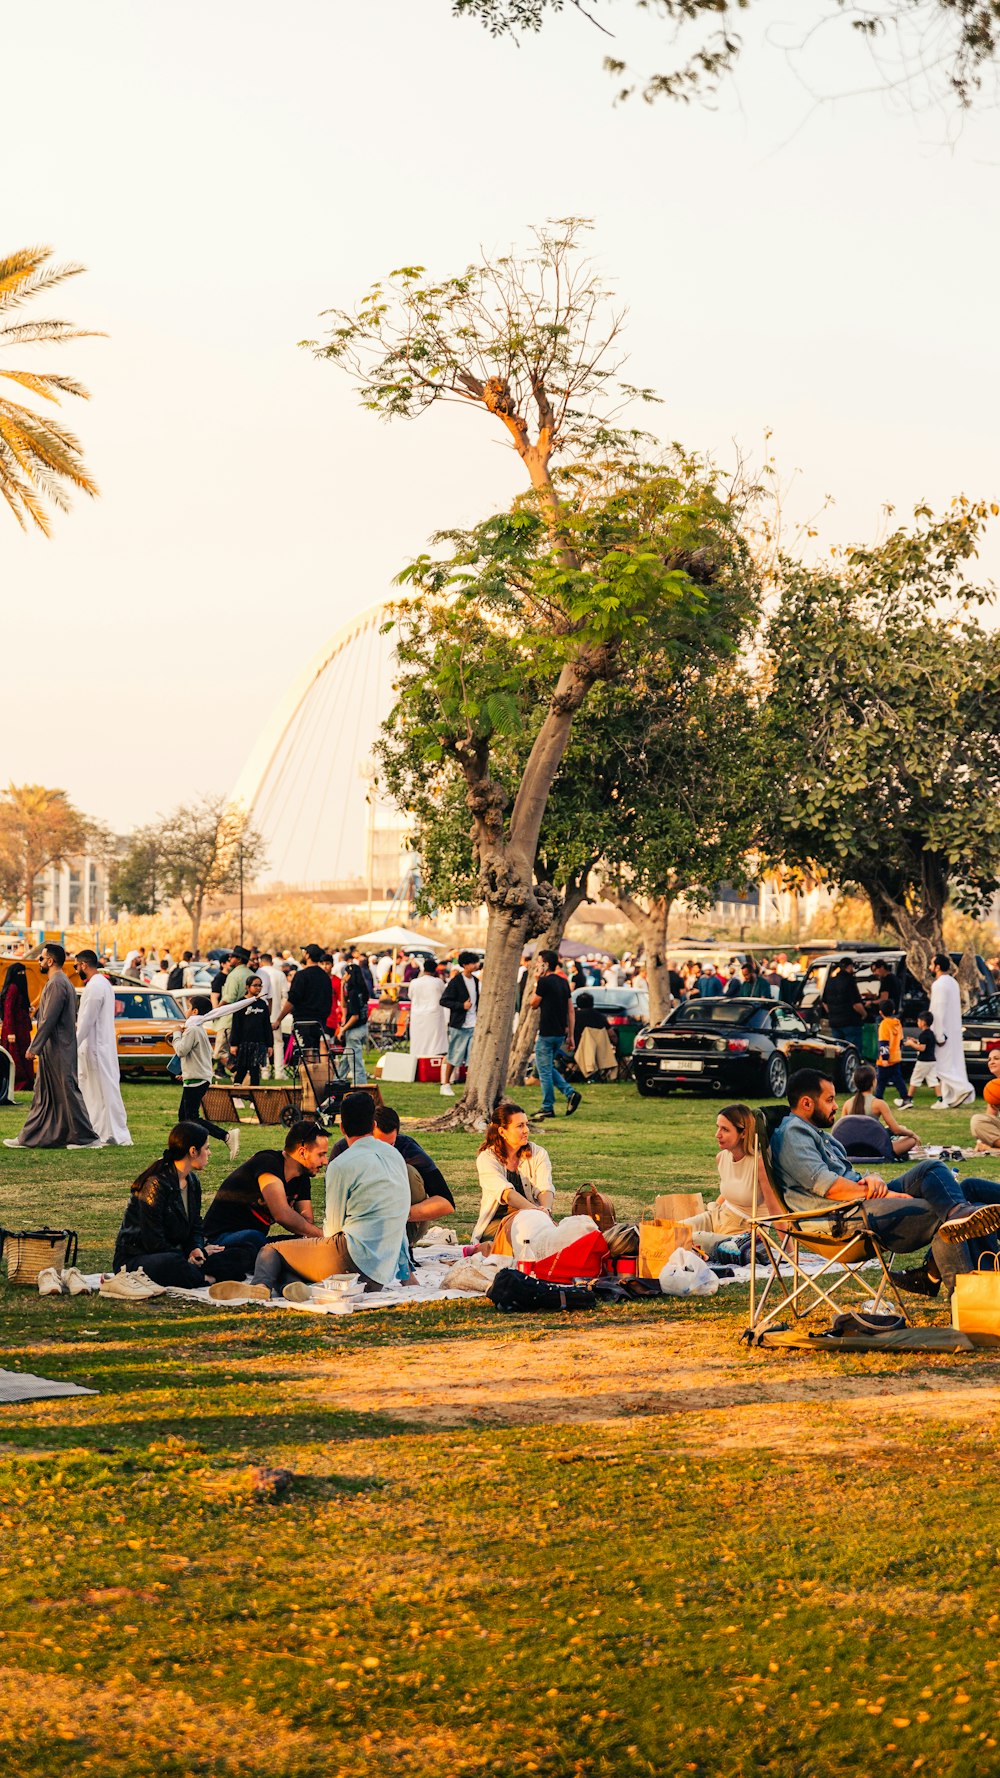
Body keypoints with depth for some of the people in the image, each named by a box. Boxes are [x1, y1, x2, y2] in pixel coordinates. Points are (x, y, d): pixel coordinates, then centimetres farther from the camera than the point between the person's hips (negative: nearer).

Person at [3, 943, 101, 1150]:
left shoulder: (57, 984, -17)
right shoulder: (61, 982, 16)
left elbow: (49, 1020, -22)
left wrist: (34, 1047, -19)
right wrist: (36, 1046, 23)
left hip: (58, 1052, -10)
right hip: (53, 1051, 10)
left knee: (68, 1093, -6)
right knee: (43, 1095, 12)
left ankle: (87, 1138, -2)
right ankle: (28, 1138, 16)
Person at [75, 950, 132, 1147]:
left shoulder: (94, 987, -17)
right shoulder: (103, 983, 14)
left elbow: (87, 1020, -20)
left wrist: (73, 1046, -17)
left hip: (95, 1048, -10)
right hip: (100, 1046, 10)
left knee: (106, 1090, -6)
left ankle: (117, 1136, -4)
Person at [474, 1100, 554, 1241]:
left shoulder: (538, 1154, 5)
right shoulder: (486, 1158, -6)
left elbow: (545, 1189, -12)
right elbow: (505, 1192, -23)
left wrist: (545, 1209, -38)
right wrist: (535, 1209, -43)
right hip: (497, 1220, -3)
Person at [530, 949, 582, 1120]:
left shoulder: (544, 981, -14)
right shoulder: (563, 982, 10)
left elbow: (534, 1003, -2)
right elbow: (571, 1011, 11)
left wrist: (536, 982, 4)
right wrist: (570, 1035, 14)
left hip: (547, 1034, -8)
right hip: (560, 1034, 8)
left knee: (545, 1071, 1)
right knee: (548, 1068, 19)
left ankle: (547, 1108, 5)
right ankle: (570, 1093, 5)